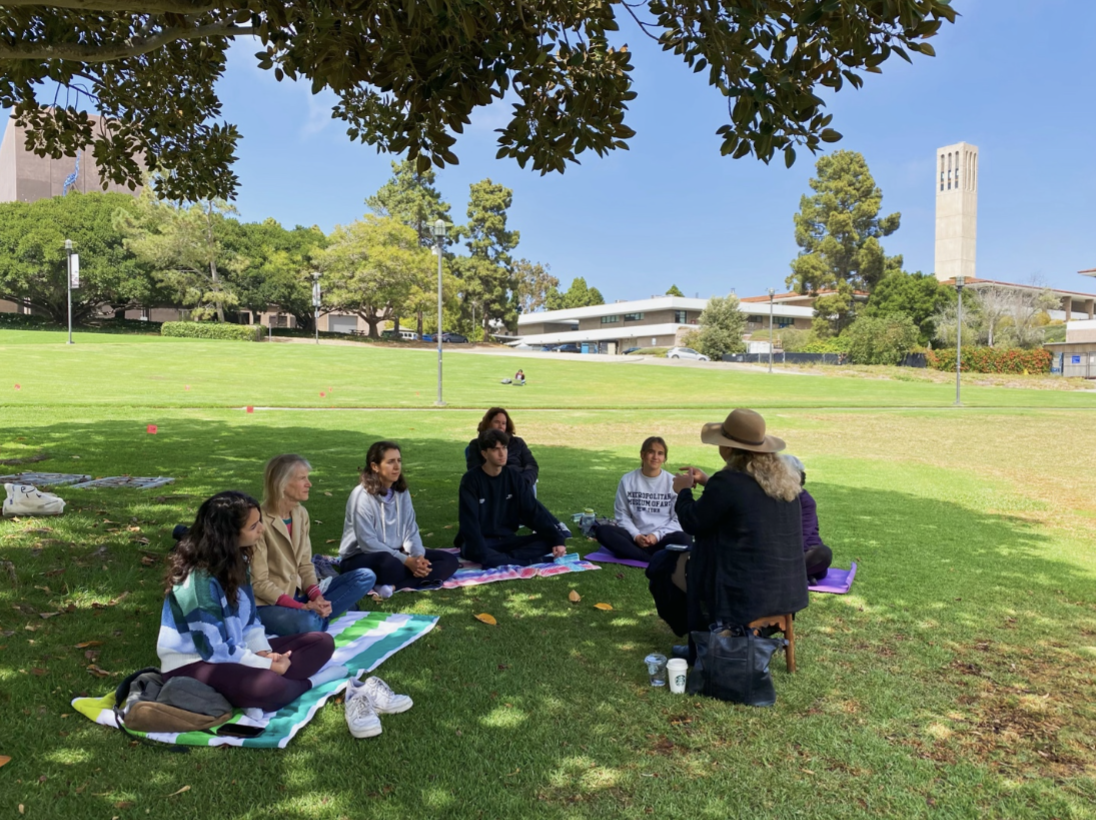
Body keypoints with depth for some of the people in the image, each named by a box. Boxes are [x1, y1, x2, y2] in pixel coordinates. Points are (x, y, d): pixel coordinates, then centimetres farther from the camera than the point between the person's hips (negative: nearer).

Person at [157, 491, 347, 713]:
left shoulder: (234, 560, 3)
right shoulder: (200, 579, -23)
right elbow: (212, 650, -23)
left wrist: (264, 653, -9)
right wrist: (267, 667, -18)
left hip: (232, 652, 9)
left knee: (322, 642, -1)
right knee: (268, 686, -40)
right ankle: (308, 681, -11)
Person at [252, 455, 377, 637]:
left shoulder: (300, 513, 4)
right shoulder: (261, 521, -19)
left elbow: (305, 565, 6)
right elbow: (259, 583, -19)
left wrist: (316, 597, -13)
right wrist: (302, 607, -24)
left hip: (297, 593, 8)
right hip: (269, 604, -8)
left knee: (365, 577, -5)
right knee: (306, 624, -41)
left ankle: (314, 614, -14)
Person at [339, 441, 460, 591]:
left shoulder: (402, 493, 5)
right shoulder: (362, 496, -16)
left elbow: (411, 531, 2)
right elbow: (367, 542, -20)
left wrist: (418, 556, -19)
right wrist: (406, 561, -25)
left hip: (395, 553, 8)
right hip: (362, 558, -8)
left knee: (450, 560, -8)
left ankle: (394, 586, -24)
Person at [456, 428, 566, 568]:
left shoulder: (513, 477, 1)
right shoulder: (471, 480, -12)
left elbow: (534, 510, -2)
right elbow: (470, 522, -19)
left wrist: (556, 539, -14)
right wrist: (482, 555, -33)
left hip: (507, 540, 5)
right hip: (480, 543, -4)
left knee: (548, 541, -16)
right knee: (472, 551, -40)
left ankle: (496, 560, -28)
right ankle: (531, 561, -32)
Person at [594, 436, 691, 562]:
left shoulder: (673, 482, 1)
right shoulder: (628, 480, 5)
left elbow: (679, 519, 1)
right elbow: (622, 515, 7)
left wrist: (657, 535, -13)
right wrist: (636, 535, -11)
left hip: (663, 539, -1)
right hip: (636, 538, 2)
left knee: (684, 540, -33)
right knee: (602, 531, -26)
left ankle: (632, 552, -27)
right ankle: (656, 559, -30)